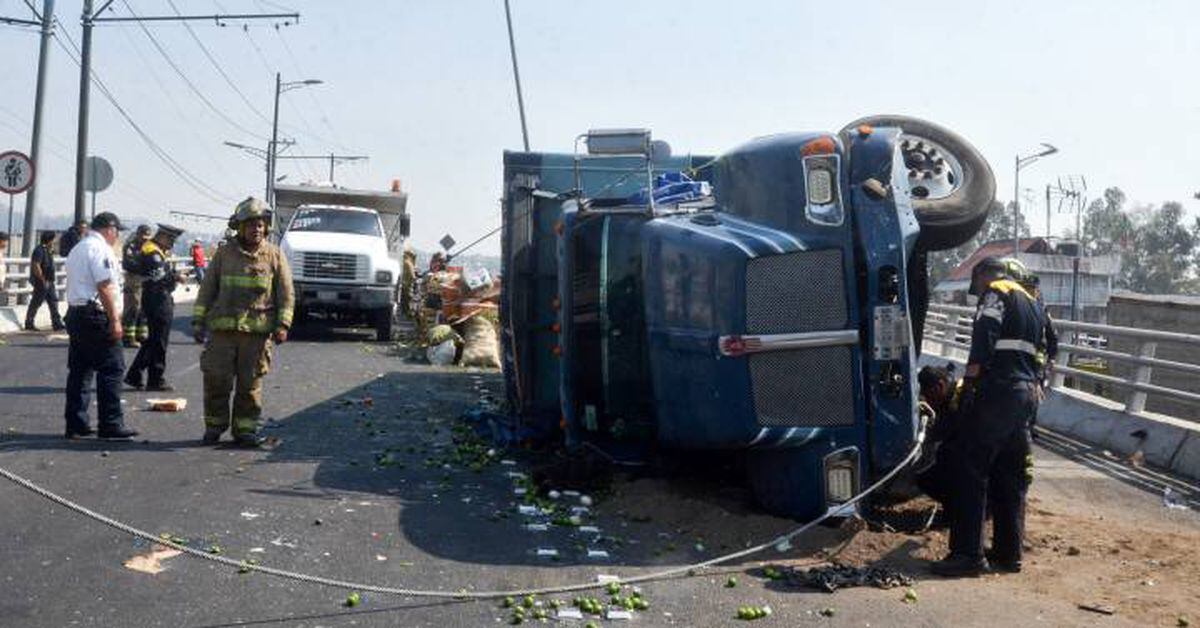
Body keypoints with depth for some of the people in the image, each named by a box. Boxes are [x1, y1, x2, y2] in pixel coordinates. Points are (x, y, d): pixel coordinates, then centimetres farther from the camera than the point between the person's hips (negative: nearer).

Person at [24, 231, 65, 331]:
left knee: (53, 302, 8)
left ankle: (57, 324, 11)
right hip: (41, 282, -10)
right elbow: (36, 266, -25)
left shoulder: (47, 250, 12)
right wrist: (43, 280, -21)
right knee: (36, 303, 1)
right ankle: (29, 324, 11)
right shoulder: (39, 250, -18)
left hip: (49, 282, 10)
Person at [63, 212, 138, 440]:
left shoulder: (76, 249, 20)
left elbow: (74, 285, 21)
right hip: (96, 316, -10)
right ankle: (110, 425, -5)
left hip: (74, 313, 10)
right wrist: (115, 320, -17)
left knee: (79, 370, 11)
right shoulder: (101, 249, -11)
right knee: (111, 370, -6)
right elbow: (105, 288, -18)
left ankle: (75, 424, 13)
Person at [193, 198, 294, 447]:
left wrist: (282, 324, -4)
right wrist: (198, 321, 7)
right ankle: (214, 426, 15)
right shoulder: (224, 253, 8)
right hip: (222, 330, 1)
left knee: (250, 384, 4)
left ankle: (245, 429, 14)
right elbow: (206, 290, 12)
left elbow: (286, 294, 6)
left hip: (257, 331, 0)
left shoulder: (275, 255, 7)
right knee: (216, 380, 0)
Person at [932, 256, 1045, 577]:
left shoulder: (996, 293, -1)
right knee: (1010, 476, 14)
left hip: (997, 391, -9)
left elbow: (984, 337, -16)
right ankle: (1009, 552, 19)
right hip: (1027, 394, 9)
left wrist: (969, 381, -18)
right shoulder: (1031, 301, 26)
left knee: (970, 472, -8)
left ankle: (968, 554, -9)